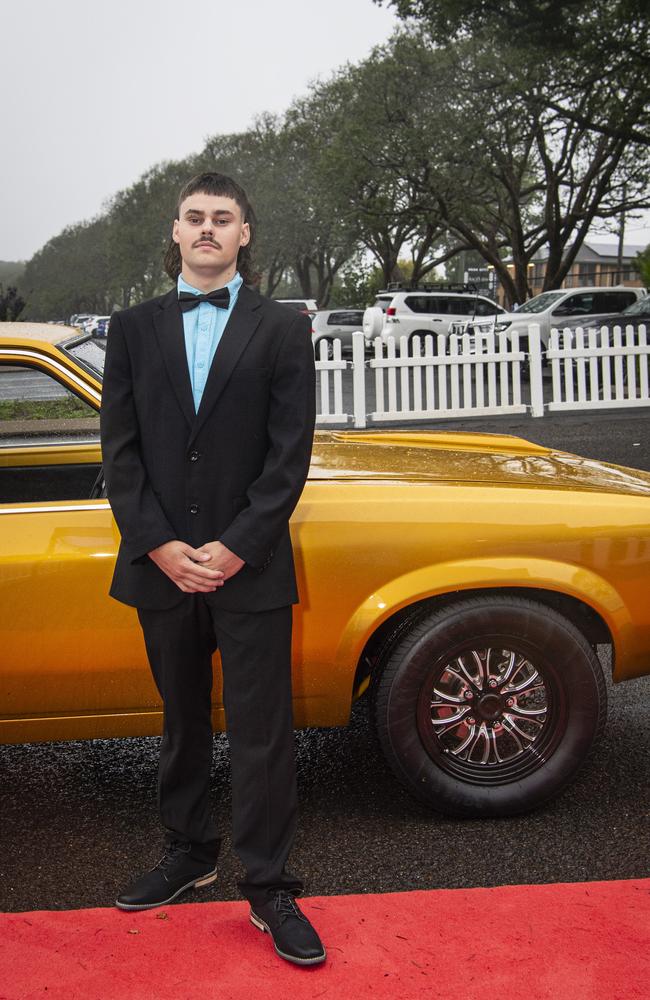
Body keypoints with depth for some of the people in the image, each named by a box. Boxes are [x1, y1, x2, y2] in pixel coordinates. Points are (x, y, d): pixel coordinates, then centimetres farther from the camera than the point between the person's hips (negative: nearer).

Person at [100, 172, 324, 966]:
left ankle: (268, 887, 15)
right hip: (162, 567, 3)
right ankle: (188, 854, 33)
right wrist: (158, 546, -9)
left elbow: (290, 454, -5)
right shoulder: (133, 328, 8)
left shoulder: (282, 329, 1)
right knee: (182, 723, 17)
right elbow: (120, 446, 2)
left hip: (250, 567, -2)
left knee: (261, 733, 3)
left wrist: (236, 547, -13)